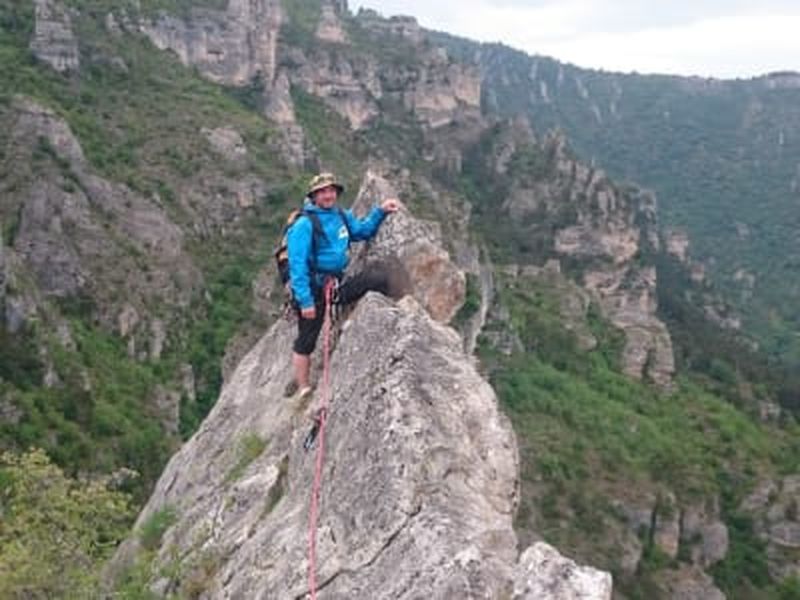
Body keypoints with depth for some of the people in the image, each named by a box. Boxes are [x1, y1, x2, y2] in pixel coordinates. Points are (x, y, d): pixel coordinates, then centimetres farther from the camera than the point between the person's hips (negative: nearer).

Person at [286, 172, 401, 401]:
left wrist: (380, 211, 9)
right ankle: (303, 388, 14)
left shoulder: (341, 217, 6)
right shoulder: (304, 225, -17)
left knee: (379, 278, -1)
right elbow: (297, 265, -21)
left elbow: (362, 230, 25)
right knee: (306, 341, 2)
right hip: (313, 290, -7)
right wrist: (305, 301, -25)